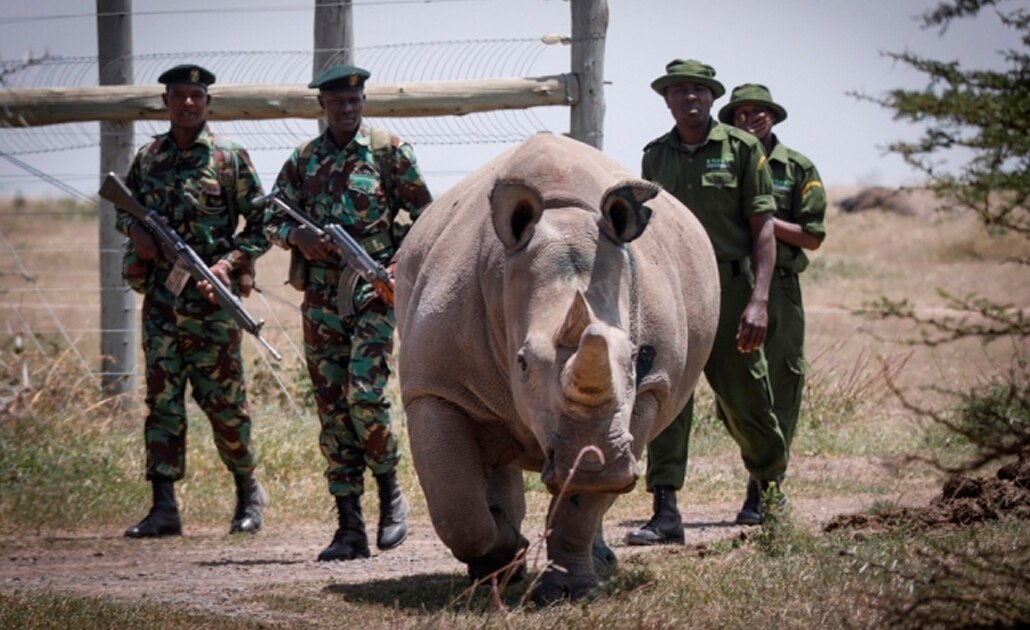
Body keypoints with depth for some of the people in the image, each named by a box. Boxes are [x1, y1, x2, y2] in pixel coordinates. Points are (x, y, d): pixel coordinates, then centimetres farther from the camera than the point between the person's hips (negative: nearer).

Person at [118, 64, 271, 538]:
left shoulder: (229, 159, -2)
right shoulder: (148, 158, 10)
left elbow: (262, 224, 0)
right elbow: (123, 208, 23)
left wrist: (229, 263, -13)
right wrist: (134, 230, 0)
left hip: (210, 297, -4)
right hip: (160, 295, 4)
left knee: (223, 400, 1)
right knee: (162, 399, 0)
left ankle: (248, 491, 21)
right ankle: (164, 508, 0)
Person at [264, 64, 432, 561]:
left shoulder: (390, 151, 2)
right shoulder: (303, 160, 12)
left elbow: (425, 216, 5)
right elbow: (272, 220, 15)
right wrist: (298, 236, -7)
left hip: (373, 292, -4)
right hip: (320, 299, 4)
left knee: (364, 395, -18)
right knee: (332, 409, 2)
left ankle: (390, 493, 6)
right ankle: (349, 529, 5)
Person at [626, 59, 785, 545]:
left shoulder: (741, 148, 0)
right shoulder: (655, 155, 12)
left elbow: (763, 229, -4)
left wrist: (758, 299, -14)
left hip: (728, 287, -3)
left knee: (744, 400, 4)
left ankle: (773, 486, 30)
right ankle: (666, 513, -9)